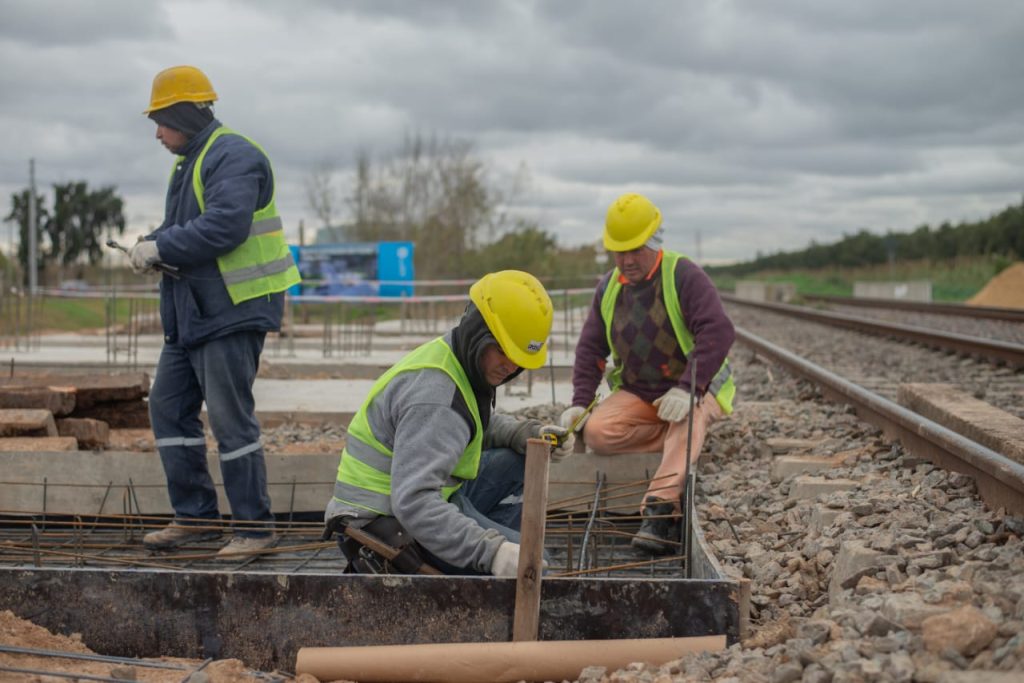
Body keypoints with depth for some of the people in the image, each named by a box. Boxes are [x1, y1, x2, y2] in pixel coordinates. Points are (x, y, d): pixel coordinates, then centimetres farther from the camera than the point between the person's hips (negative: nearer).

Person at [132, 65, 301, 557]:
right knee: (168, 408, 11)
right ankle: (195, 516, 19)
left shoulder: (234, 157, -14)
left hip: (232, 313, -11)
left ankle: (254, 527, 2)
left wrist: (161, 248, -19)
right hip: (192, 313, 11)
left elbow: (224, 227, -27)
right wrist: (152, 247, 2)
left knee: (230, 419, -8)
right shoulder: (191, 161, 19)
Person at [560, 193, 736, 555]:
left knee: (687, 421, -40)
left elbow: (718, 331, -25)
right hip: (636, 393, 5)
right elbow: (591, 348, 12)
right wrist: (580, 401, -4)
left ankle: (660, 508, -52)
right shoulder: (608, 287, 7)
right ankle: (684, 443, -12)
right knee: (596, 432, -23)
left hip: (694, 391, -5)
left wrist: (686, 389, -35)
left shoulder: (684, 276, -13)